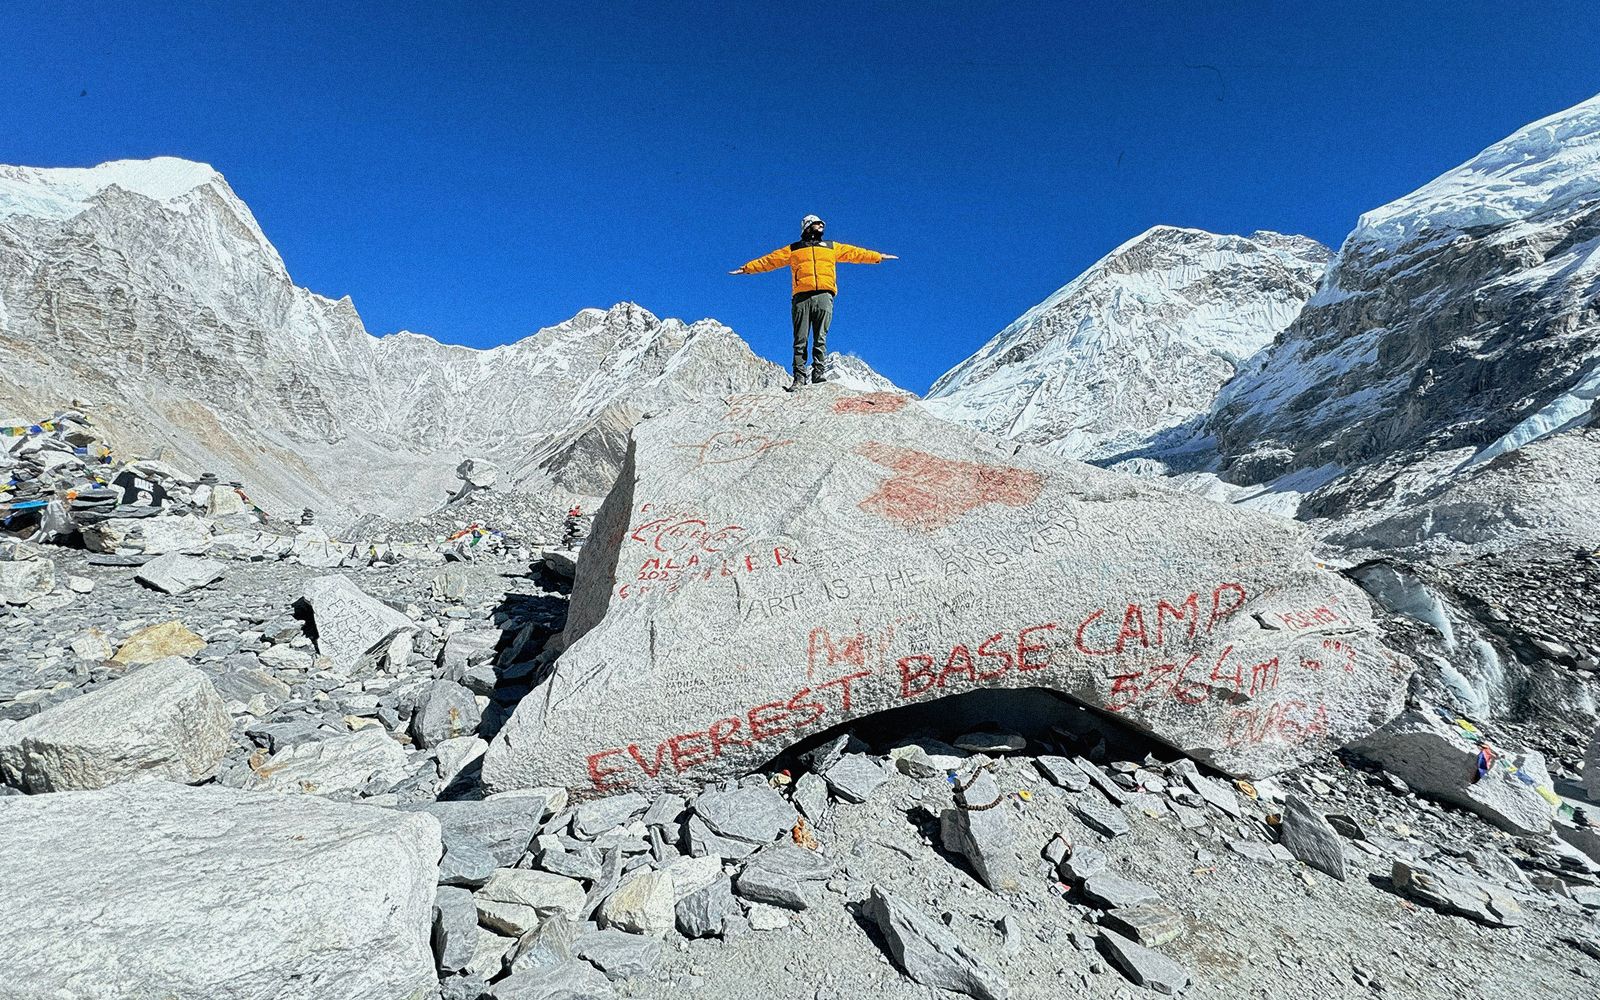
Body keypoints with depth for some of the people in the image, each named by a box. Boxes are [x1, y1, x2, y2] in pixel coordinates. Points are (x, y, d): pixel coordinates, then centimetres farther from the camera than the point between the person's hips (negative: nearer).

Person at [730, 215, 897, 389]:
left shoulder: (832, 247, 28)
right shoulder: (793, 249, 23)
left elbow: (855, 253, 29)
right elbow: (768, 260, 22)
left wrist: (879, 256, 26)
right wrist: (746, 269, 16)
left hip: (824, 295, 1)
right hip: (801, 296, -1)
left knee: (820, 338, -9)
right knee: (800, 340, -7)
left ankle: (819, 372, -11)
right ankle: (799, 377, -9)